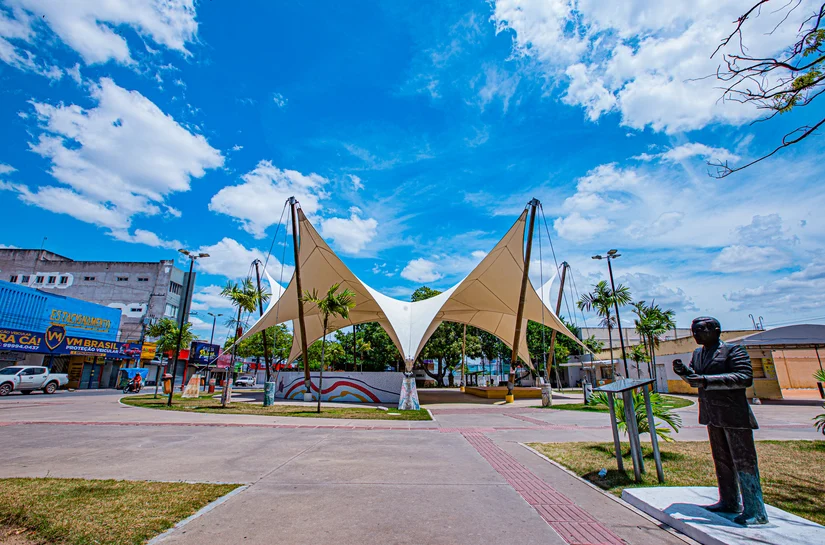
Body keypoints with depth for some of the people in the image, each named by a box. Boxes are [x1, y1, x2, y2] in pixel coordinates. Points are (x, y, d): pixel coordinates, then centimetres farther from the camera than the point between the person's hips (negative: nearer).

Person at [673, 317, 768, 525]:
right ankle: (729, 502, 26)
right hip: (712, 415, 8)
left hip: (734, 415, -7)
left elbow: (744, 378, -22)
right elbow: (696, 380, 17)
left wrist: (706, 381, -28)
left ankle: (755, 511, 9)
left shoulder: (733, 350, -10)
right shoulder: (697, 354, 11)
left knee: (744, 461, -1)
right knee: (722, 461, 15)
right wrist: (684, 371, -5)